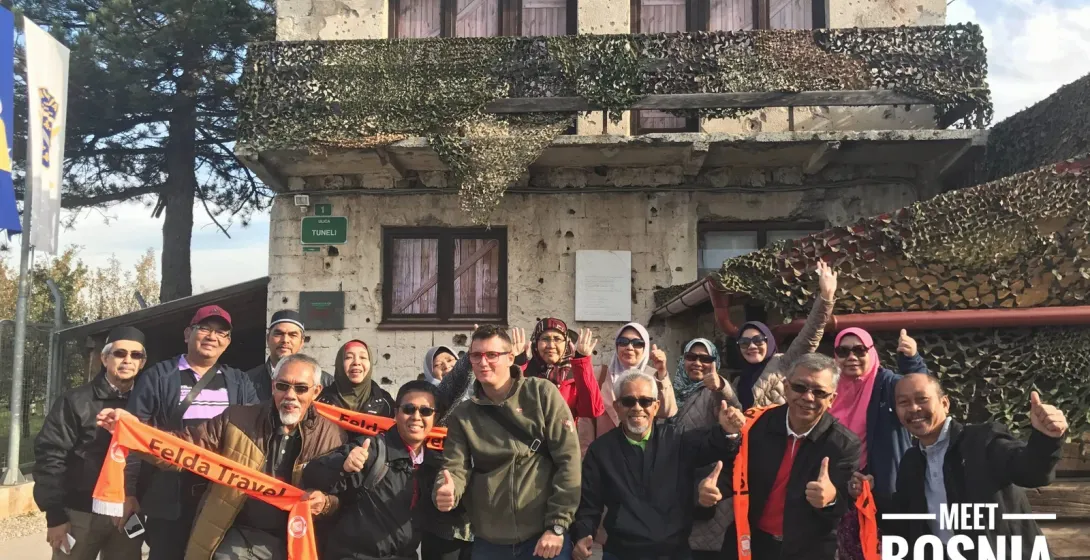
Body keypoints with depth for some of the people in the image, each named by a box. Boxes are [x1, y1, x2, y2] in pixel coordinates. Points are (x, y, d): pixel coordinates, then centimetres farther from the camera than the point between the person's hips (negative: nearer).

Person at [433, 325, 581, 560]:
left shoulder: (542, 394, -4)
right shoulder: (462, 415, 6)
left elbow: (568, 459, -7)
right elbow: (455, 467, -1)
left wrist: (557, 526, -10)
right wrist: (445, 491, -23)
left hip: (544, 536, -3)